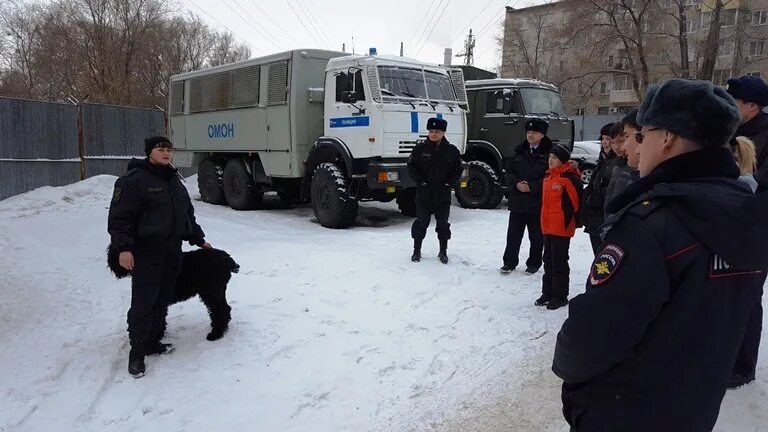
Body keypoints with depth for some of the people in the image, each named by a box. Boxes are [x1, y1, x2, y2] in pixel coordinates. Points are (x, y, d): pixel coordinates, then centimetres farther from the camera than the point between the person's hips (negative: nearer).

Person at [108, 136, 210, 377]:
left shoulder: (174, 180, 16)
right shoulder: (134, 180, -9)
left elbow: (187, 213, 24)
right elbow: (120, 216, -14)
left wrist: (198, 239, 24)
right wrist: (124, 248, -20)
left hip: (172, 250, 8)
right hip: (146, 252, -7)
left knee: (163, 299, 11)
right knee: (144, 301, -6)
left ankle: (153, 341, 23)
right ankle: (137, 351, 3)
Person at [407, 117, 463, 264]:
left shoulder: (452, 150, 1)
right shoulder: (420, 148, -2)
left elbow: (458, 170, 6)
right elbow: (411, 167, -1)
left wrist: (448, 183, -6)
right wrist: (422, 182, -10)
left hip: (443, 195, 1)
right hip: (424, 193, -1)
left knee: (443, 223, 9)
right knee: (421, 222, 6)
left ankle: (443, 251, 21)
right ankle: (417, 250, 19)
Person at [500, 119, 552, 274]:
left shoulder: (549, 152, -7)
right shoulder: (520, 151, 9)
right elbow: (509, 171, 7)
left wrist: (532, 187, -18)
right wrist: (516, 184, -11)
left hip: (538, 202, -4)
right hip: (517, 201, 4)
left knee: (536, 235, 10)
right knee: (513, 233, 9)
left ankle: (534, 263, 24)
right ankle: (509, 262, 20)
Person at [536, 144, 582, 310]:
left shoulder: (570, 178, -13)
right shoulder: (548, 177, 14)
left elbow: (575, 202, -13)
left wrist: (566, 220, -8)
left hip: (562, 227, -8)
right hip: (548, 227, 8)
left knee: (559, 262, -1)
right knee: (548, 261, 14)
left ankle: (560, 295, 8)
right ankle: (548, 292, 23)